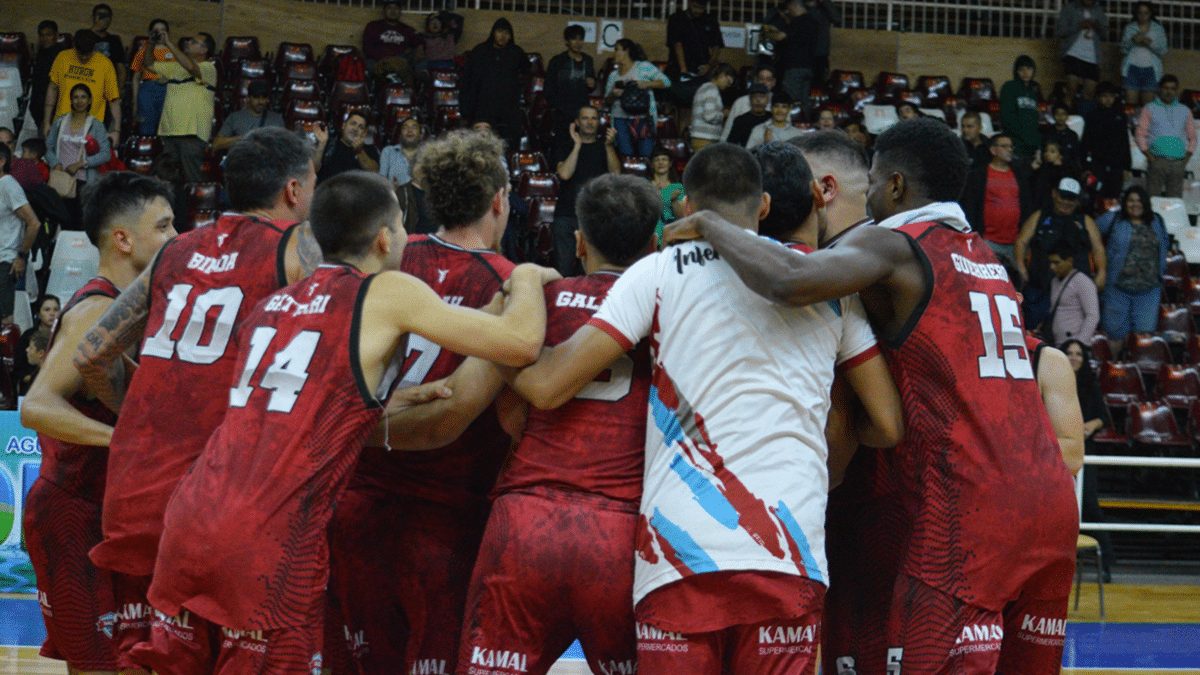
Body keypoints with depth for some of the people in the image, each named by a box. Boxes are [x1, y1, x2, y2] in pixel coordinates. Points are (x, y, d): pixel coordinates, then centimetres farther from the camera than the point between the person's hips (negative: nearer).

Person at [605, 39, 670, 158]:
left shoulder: (644, 67, 6)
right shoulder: (614, 75, 19)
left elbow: (666, 82, 1)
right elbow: (607, 101, 19)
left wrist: (647, 84, -13)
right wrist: (613, 94, -3)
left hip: (644, 117, -3)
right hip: (621, 120, 3)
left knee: (646, 154, -11)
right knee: (626, 154, -8)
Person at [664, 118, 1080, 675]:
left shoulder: (892, 245, -3)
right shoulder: (983, 256, 22)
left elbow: (792, 283, -21)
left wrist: (709, 227, -5)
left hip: (969, 504, -8)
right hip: (1051, 500, 8)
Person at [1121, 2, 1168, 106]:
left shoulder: (1158, 29, 7)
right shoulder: (1130, 28, 10)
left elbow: (1163, 51, 1)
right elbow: (1123, 49, 5)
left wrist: (1150, 43, -16)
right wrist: (1133, 41, -13)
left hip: (1150, 70, -1)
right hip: (1132, 69, 1)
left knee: (1148, 105, -7)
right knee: (1130, 103, -7)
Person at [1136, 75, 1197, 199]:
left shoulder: (1184, 111, 17)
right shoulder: (1149, 109, 9)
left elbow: (1192, 137, 19)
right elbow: (1140, 134, 4)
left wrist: (1186, 159, 5)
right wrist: (1150, 157, -6)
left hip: (1178, 163, 2)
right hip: (1157, 160, -2)